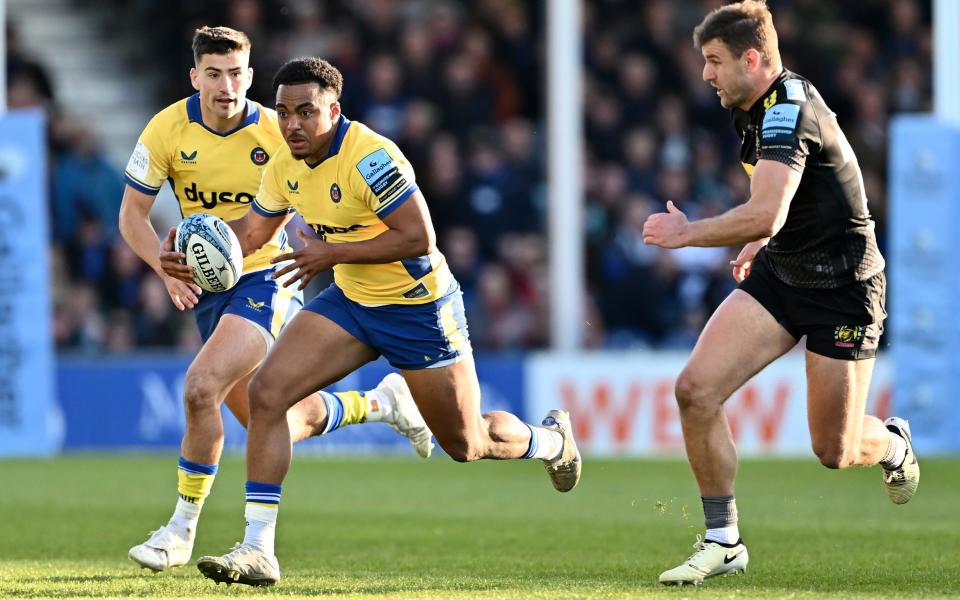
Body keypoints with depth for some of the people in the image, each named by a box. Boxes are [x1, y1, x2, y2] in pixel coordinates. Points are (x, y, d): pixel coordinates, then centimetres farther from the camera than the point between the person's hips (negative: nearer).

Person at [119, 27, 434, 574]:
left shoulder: (276, 134, -14)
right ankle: (380, 402, 39)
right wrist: (168, 267, -18)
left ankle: (182, 529, -10)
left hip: (264, 279, -5)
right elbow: (132, 215, -3)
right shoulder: (168, 130, -8)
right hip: (207, 288, 5)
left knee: (202, 388, -25)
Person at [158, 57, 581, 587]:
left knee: (466, 445, 7)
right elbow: (252, 232, 11)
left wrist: (333, 253, -27)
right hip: (349, 302, 7)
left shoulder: (369, 157, -27)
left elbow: (419, 238, -29)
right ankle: (257, 550, -13)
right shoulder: (286, 165, -3)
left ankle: (551, 440, 43)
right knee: (266, 392, -14)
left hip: (419, 307, -6)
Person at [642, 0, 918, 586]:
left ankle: (893, 443, 37)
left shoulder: (789, 112, -26)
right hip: (778, 274, 8)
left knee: (834, 451, 0)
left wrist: (684, 234, -26)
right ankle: (723, 541, 0)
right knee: (695, 390, -11)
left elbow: (763, 214, -38)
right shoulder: (764, 108, 3)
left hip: (842, 290, -8)